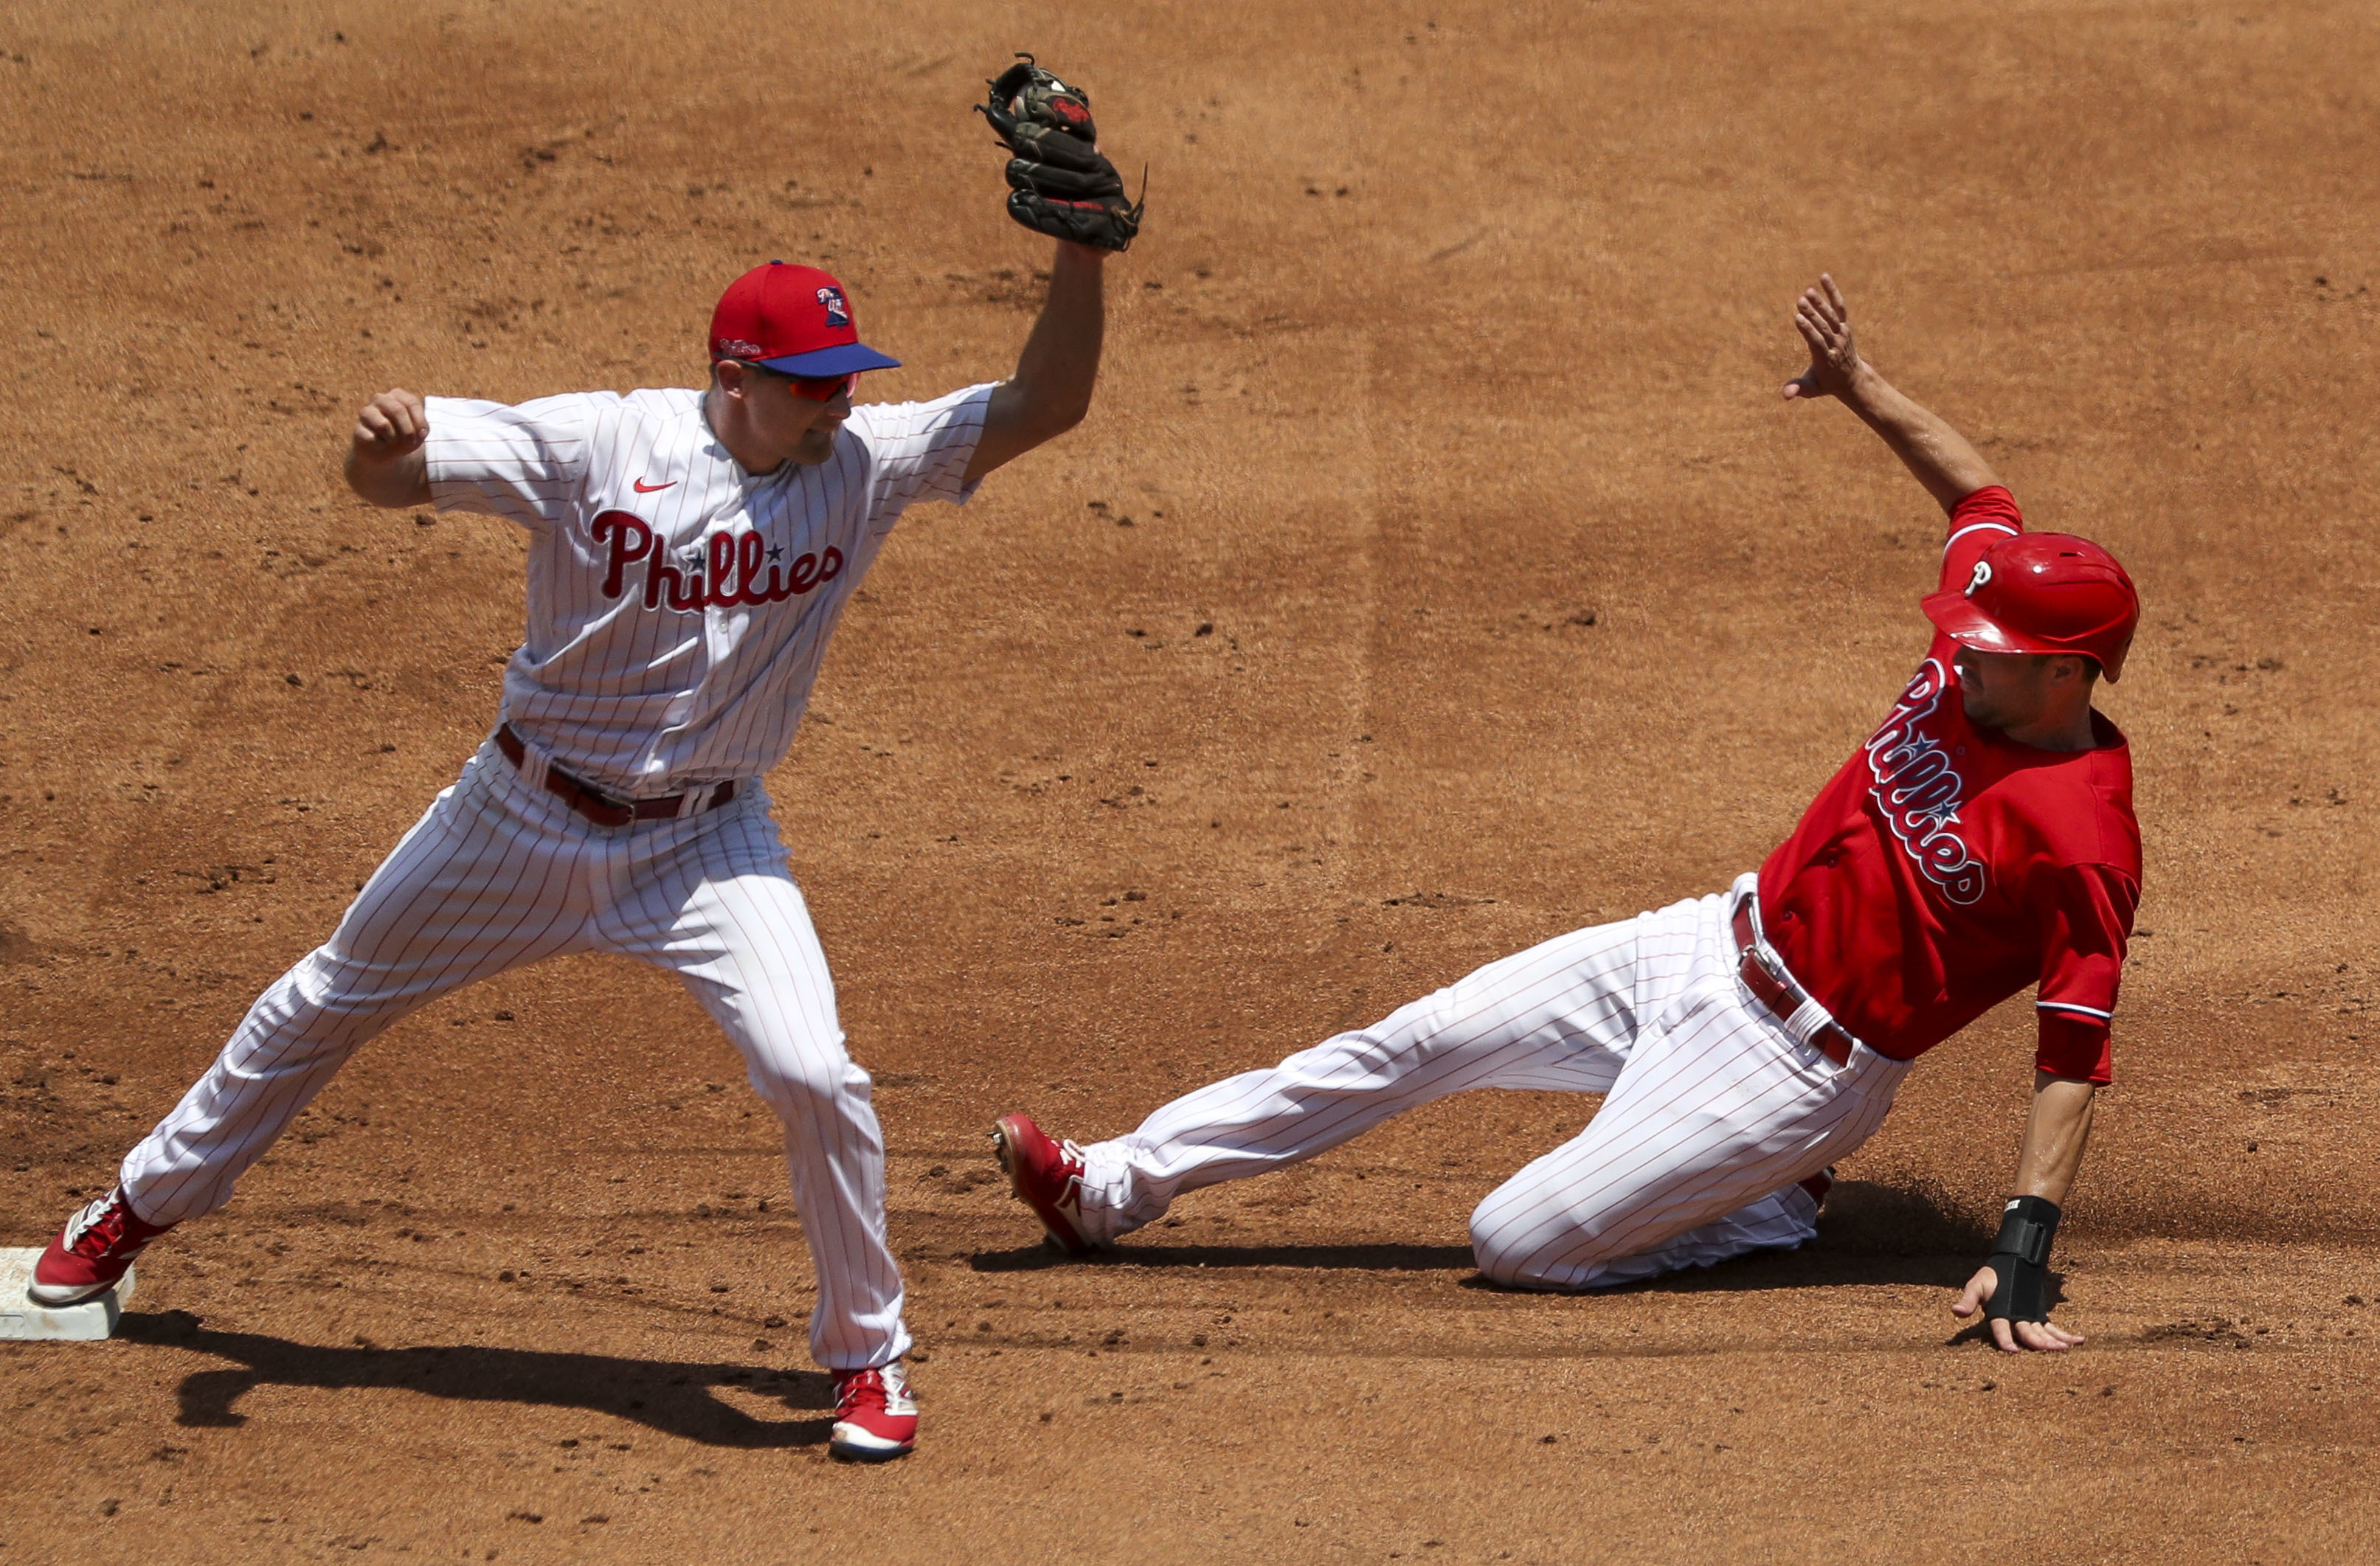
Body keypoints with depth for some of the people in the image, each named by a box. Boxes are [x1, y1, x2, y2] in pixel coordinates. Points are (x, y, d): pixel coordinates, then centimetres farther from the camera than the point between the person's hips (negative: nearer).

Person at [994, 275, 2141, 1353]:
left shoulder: (2084, 844, -26)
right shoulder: (1971, 663, -5)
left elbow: (2075, 1058, -26)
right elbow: (1977, 491, 15)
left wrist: (2024, 1255, -31)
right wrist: (1860, 389, 13)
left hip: (1791, 1064, -8)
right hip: (1708, 947, 8)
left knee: (1515, 1246, -11)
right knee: (1416, 1041, 3)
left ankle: (1778, 1205, 10)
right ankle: (1111, 1188, 11)